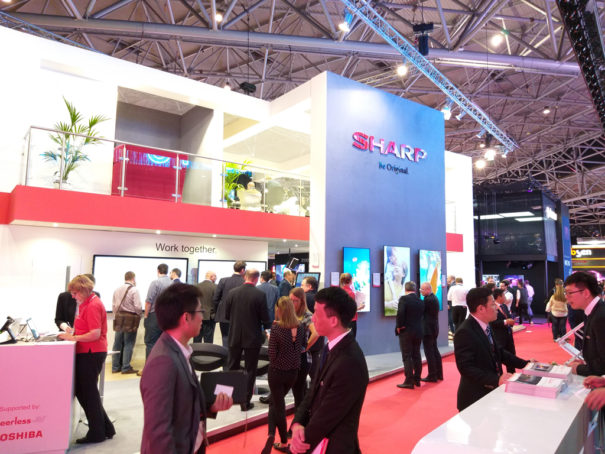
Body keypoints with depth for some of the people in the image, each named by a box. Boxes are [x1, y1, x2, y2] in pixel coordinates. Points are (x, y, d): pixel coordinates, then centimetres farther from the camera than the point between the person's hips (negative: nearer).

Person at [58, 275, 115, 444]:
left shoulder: (93, 306, -18)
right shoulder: (86, 303, 13)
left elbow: (95, 334, -23)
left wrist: (73, 338, -16)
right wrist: (72, 332, 6)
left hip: (92, 353, -10)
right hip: (87, 352, 10)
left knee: (87, 392, 3)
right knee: (82, 391, 16)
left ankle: (97, 433, 18)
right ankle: (105, 428, 25)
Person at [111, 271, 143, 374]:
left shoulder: (117, 289, 7)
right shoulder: (134, 290, -12)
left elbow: (113, 305, 11)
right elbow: (138, 307, -14)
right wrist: (139, 315, 4)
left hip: (119, 318, 6)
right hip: (130, 319, -6)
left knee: (117, 343, 11)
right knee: (128, 344, 1)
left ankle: (115, 367, 19)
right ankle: (126, 367, 5)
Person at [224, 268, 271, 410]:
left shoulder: (232, 292, -5)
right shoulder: (260, 295, -15)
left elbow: (226, 315, 2)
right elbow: (265, 318, -10)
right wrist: (267, 327, 12)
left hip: (235, 336, 3)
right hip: (253, 337, -3)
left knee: (232, 368, 19)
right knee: (250, 370, 9)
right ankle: (246, 401, 14)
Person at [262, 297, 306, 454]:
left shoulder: (276, 328, -21)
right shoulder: (300, 326, -7)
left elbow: (272, 354, -18)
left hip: (277, 371, -4)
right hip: (293, 371, 5)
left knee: (278, 405, 12)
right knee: (275, 402, 23)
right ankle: (271, 435, 18)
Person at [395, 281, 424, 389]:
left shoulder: (404, 299, -12)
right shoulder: (420, 301, 5)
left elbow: (400, 313, -21)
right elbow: (422, 315, 7)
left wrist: (399, 326, -10)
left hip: (406, 332, -6)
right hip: (418, 332, 6)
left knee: (407, 357, -2)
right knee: (416, 356, 15)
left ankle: (409, 381, -1)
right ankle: (417, 379, 22)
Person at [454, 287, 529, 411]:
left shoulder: (485, 326, 6)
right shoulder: (464, 332, -23)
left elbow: (498, 351, 13)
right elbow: (466, 367, -26)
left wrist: (524, 364, 4)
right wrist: (496, 380, -32)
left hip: (491, 392, 8)